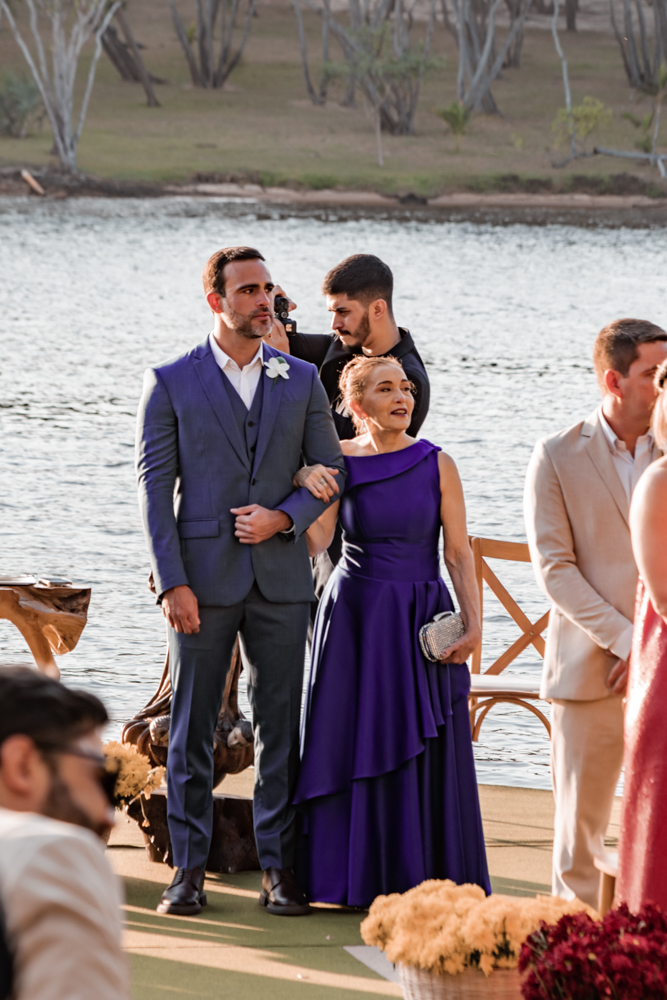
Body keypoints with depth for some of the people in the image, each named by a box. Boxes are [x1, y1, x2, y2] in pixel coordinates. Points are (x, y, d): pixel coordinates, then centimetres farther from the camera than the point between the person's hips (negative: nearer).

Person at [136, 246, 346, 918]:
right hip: (202, 576, -2)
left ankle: (278, 866, 9)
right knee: (191, 727, 1)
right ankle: (189, 869, 7)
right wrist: (172, 582, -10)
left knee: (281, 725, 3)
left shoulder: (302, 380, 9)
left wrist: (283, 517, -9)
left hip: (281, 576, 2)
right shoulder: (170, 382, 2)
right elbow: (154, 485, -2)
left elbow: (329, 471, 10)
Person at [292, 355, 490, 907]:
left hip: (421, 620, -1)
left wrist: (473, 623, -10)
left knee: (420, 751, 0)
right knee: (353, 748, 3)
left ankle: (419, 878, 9)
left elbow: (459, 552, -1)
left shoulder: (436, 464, -2)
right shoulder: (338, 463, 0)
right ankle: (360, 876, 14)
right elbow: (315, 539, -10)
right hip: (354, 616, 1)